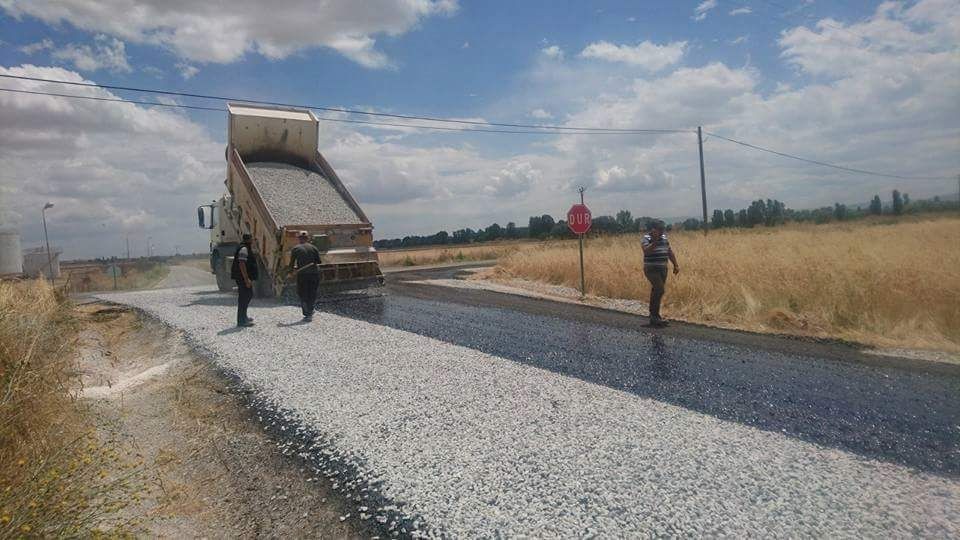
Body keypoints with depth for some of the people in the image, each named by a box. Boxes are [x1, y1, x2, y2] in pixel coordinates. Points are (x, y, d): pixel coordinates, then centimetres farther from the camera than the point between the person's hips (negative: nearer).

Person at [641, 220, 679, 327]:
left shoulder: (664, 237, 12)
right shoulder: (646, 238, -9)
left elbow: (670, 252, 20)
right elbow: (646, 251, -26)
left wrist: (676, 265, 19)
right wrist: (655, 241, -36)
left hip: (663, 269, 7)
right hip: (651, 269, -7)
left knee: (656, 291, 10)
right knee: (660, 290, -18)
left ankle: (653, 317, 17)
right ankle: (655, 315, -9)